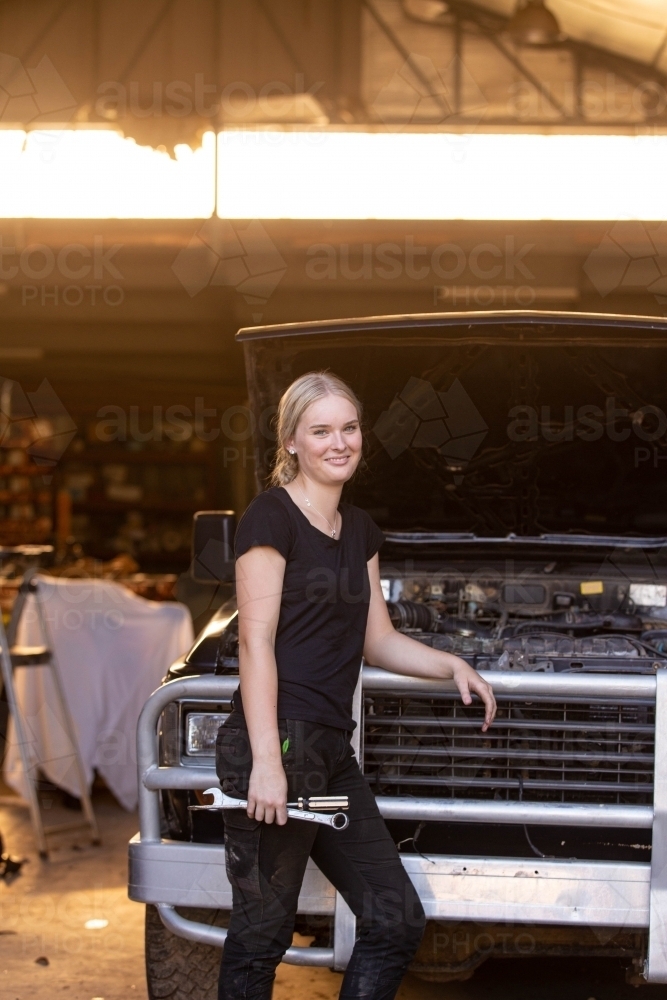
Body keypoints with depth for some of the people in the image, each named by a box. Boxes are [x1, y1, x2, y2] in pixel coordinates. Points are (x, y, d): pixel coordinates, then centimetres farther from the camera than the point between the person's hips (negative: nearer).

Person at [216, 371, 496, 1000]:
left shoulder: (358, 529, 17)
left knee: (397, 920, 9)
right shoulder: (272, 517, -8)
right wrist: (266, 763, -20)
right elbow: (255, 642, -14)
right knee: (262, 934, 0)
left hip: (330, 750, 8)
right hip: (277, 743, -8)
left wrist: (452, 666, 9)